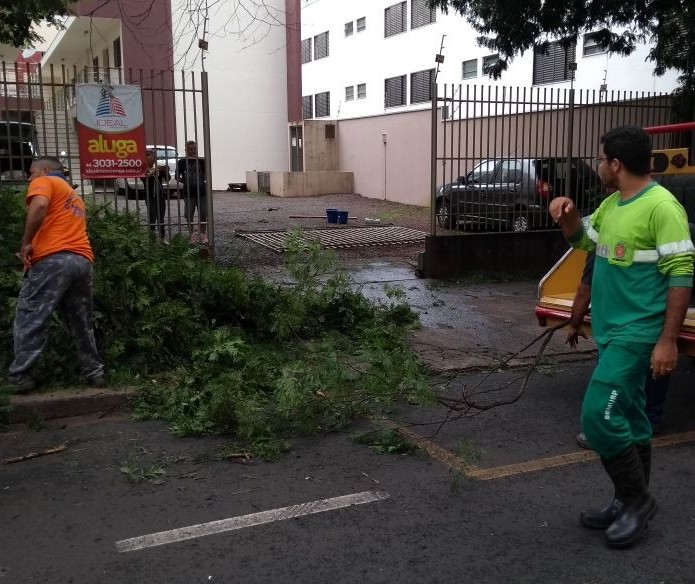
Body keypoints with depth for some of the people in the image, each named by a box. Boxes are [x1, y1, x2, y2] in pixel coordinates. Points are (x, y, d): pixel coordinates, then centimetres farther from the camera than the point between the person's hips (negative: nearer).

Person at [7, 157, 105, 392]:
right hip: (82, 260, 8)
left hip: (53, 259, -8)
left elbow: (39, 206, -14)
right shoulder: (73, 195, 33)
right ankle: (95, 372, 17)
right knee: (81, 323, 15)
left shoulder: (44, 182, 8)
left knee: (30, 319, -3)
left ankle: (20, 376, -3)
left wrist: (26, 242, -10)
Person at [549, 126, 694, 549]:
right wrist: (568, 213, 4)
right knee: (628, 419, 15)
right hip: (611, 330, 9)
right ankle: (630, 503, 26)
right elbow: (582, 239, 26)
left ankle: (638, 499, 6)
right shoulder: (613, 203, 11)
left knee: (599, 416, -13)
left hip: (636, 333, -9)